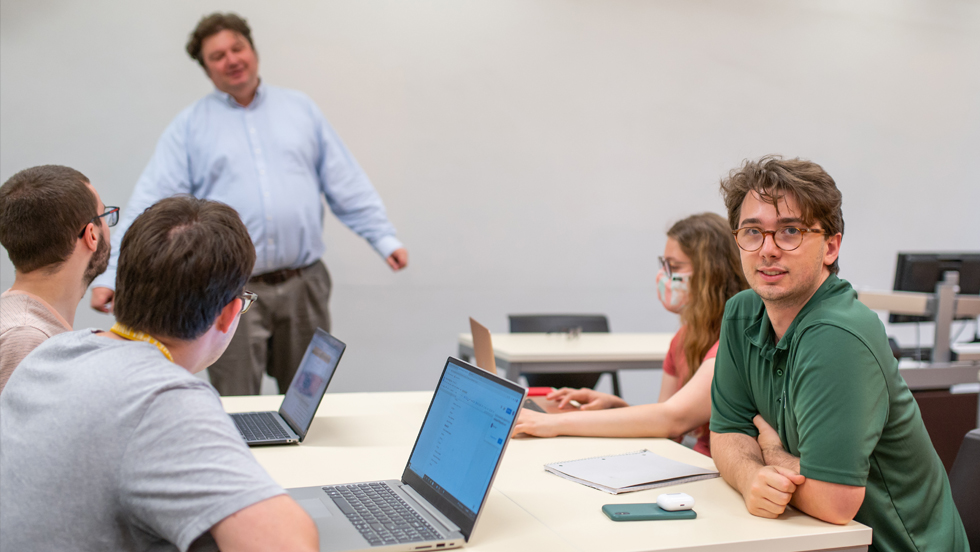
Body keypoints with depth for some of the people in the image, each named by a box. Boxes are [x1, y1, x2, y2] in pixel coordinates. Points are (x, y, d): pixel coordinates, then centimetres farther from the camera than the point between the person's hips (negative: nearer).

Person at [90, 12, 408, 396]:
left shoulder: (301, 109, 11)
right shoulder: (190, 126, 4)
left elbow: (347, 186, 10)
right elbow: (148, 205, -3)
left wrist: (385, 238, 1)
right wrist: (111, 274, -12)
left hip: (304, 284, 2)